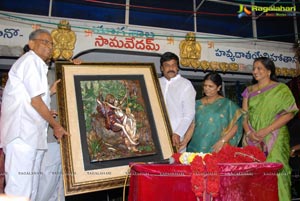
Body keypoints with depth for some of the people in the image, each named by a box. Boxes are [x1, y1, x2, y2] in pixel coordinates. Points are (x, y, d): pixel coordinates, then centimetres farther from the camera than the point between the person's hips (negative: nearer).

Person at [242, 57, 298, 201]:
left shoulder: (280, 89, 1)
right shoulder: (249, 90, 13)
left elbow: (290, 113, -7)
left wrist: (266, 130, -16)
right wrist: (249, 132, -7)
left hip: (274, 140, -3)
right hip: (252, 140, 4)